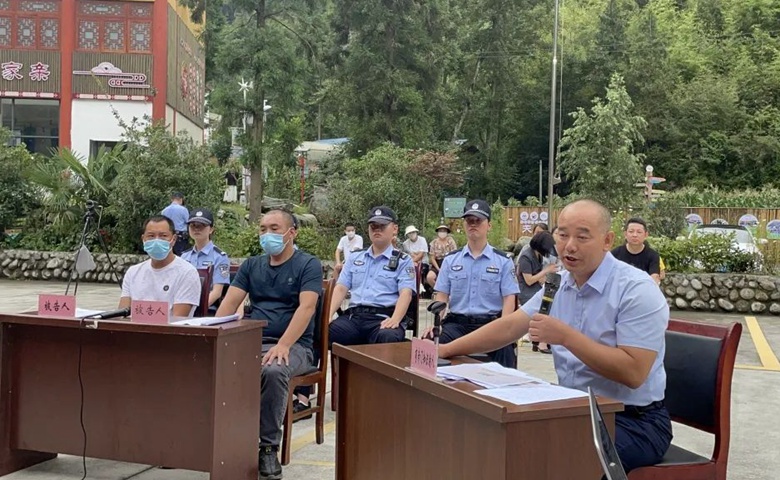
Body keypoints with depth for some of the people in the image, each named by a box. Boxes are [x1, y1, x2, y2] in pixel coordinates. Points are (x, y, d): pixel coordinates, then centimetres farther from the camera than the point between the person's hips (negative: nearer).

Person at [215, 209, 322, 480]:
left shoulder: (308, 265, 1)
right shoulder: (251, 265, 16)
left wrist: (283, 345, -28)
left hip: (293, 346, -4)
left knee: (273, 371, -37)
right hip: (251, 342, 4)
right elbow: (230, 303, 7)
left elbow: (306, 308, -14)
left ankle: (269, 447, -19)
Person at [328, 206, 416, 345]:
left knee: (387, 338, -40)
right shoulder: (355, 258, 24)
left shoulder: (403, 260, 10)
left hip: (384, 318, -3)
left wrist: (394, 320, -24)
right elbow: (341, 289, 16)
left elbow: (405, 293, -4)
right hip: (353, 316, 3)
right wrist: (328, 315, -3)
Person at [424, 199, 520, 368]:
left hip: (490, 323, -1)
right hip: (457, 323, 2)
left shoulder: (503, 261, 7)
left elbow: (509, 299, 1)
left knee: (505, 347, -34)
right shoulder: (450, 260, 14)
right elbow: (442, 296, 10)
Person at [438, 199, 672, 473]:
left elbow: (633, 373, -24)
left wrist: (566, 336, -27)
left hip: (634, 421, -7)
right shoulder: (558, 284, 6)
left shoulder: (636, 290, -17)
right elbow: (509, 327, 7)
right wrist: (446, 350, 1)